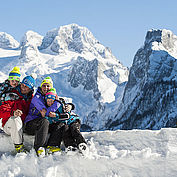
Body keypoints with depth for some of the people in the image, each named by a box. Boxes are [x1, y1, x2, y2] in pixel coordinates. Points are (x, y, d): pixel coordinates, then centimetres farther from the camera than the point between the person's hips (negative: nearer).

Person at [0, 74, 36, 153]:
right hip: (8, 127, -4)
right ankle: (18, 146, -35)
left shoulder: (32, 98, 11)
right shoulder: (12, 95, -3)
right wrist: (13, 113, -35)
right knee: (15, 119, -38)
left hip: (24, 126, 4)